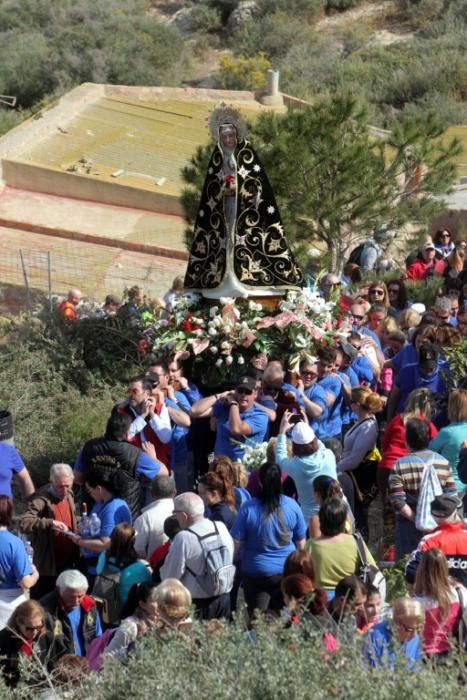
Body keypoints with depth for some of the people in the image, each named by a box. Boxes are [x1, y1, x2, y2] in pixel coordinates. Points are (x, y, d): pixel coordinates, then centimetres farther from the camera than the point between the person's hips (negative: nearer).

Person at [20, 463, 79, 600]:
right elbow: (24, 524, -35)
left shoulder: (68, 495, 3)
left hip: (68, 564, 7)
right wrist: (50, 523, -44)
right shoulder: (41, 499, -20)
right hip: (47, 567, -7)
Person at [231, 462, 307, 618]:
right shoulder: (292, 506, -6)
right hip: (288, 570, 3)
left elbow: (236, 544, -11)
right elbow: (301, 543, 4)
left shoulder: (248, 509, -15)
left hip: (257, 572, -2)